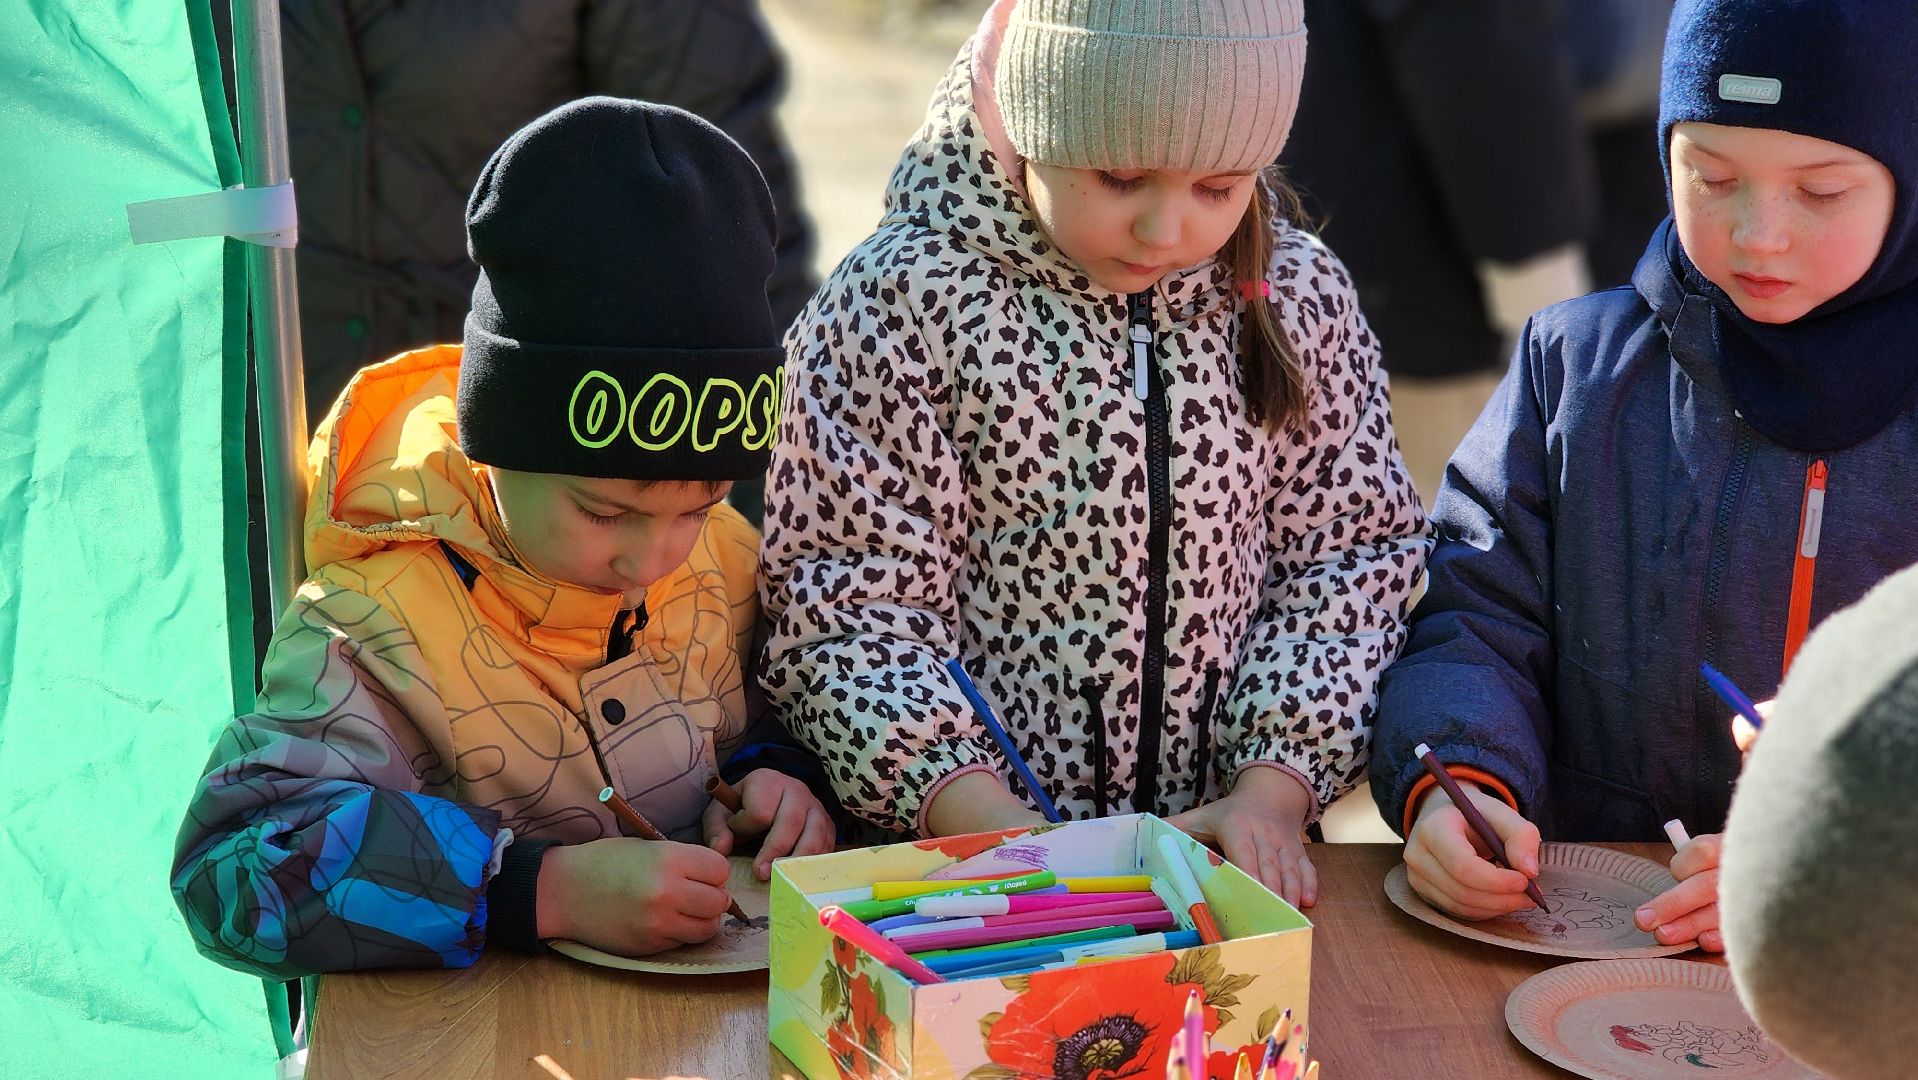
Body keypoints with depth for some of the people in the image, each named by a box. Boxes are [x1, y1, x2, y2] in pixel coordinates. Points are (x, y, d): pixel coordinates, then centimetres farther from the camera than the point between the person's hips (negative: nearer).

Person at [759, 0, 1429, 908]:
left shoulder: (1299, 295, 4)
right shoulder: (898, 306, -8)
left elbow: (1353, 558, 6)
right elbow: (848, 606, -8)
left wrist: (1275, 789, -6)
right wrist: (979, 814, -20)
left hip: (1225, 847, 3)